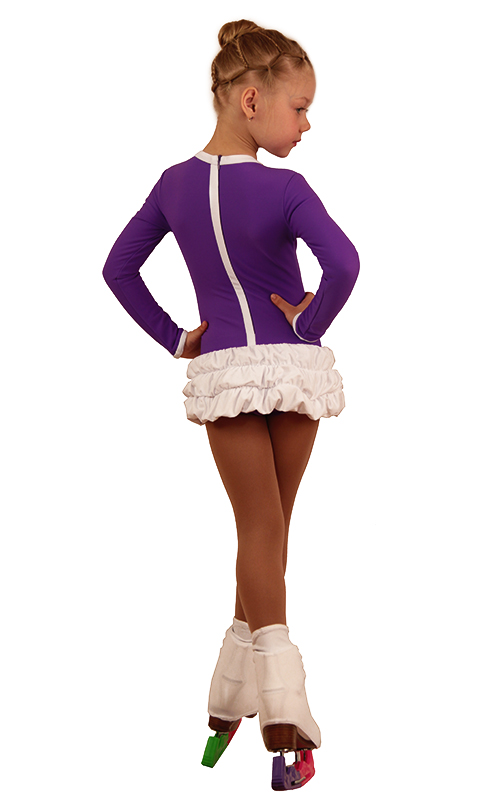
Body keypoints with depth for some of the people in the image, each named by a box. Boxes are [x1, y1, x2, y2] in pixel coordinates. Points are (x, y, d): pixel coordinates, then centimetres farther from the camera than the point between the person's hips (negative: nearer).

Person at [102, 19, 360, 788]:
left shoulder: (174, 183, 1)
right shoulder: (285, 188, -14)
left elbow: (118, 268, 7)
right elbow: (343, 263, -29)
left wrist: (174, 339, 9)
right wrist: (312, 323, -12)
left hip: (222, 372, 3)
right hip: (296, 368, -3)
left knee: (258, 530, 6)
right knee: (272, 529, 10)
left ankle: (278, 692, -2)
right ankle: (241, 689, 16)